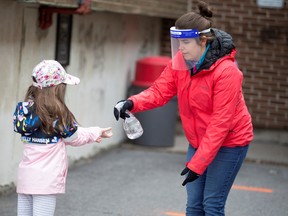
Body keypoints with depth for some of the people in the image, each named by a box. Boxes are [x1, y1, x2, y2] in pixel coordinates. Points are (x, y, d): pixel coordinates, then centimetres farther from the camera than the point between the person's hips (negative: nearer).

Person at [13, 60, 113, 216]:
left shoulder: (24, 109, 5)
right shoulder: (58, 113, -13)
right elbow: (74, 138, 2)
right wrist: (96, 133, 21)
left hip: (25, 175, 6)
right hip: (46, 179, -6)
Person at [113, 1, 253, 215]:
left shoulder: (226, 71, -26)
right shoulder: (180, 61, -7)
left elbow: (220, 123, -26)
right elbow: (160, 90, -10)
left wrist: (197, 163, -27)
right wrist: (133, 103, -32)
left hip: (228, 142, -6)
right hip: (198, 141, 6)